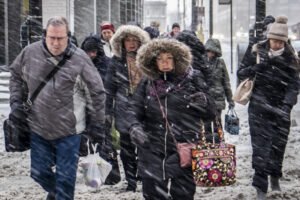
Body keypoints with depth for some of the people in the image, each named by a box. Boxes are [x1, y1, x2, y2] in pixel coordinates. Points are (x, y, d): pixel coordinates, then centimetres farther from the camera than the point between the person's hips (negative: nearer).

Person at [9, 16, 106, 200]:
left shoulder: (80, 59, -13)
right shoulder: (30, 52, -6)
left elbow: (97, 93, -5)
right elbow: (16, 75, 14)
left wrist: (98, 125, -2)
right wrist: (16, 101, 4)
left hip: (68, 131, -3)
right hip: (38, 128, 3)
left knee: (65, 178, 2)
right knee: (39, 173, 14)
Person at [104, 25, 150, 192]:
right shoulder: (117, 60, 4)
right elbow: (110, 86, 5)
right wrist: (108, 110, 1)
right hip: (124, 109, 1)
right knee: (127, 147, 4)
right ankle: (131, 181, 14)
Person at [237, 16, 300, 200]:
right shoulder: (258, 52, -2)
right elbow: (241, 73, 1)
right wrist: (255, 68, -19)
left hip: (280, 107, 1)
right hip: (259, 106, -1)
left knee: (279, 144, 10)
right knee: (260, 145, -6)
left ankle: (275, 177, 33)